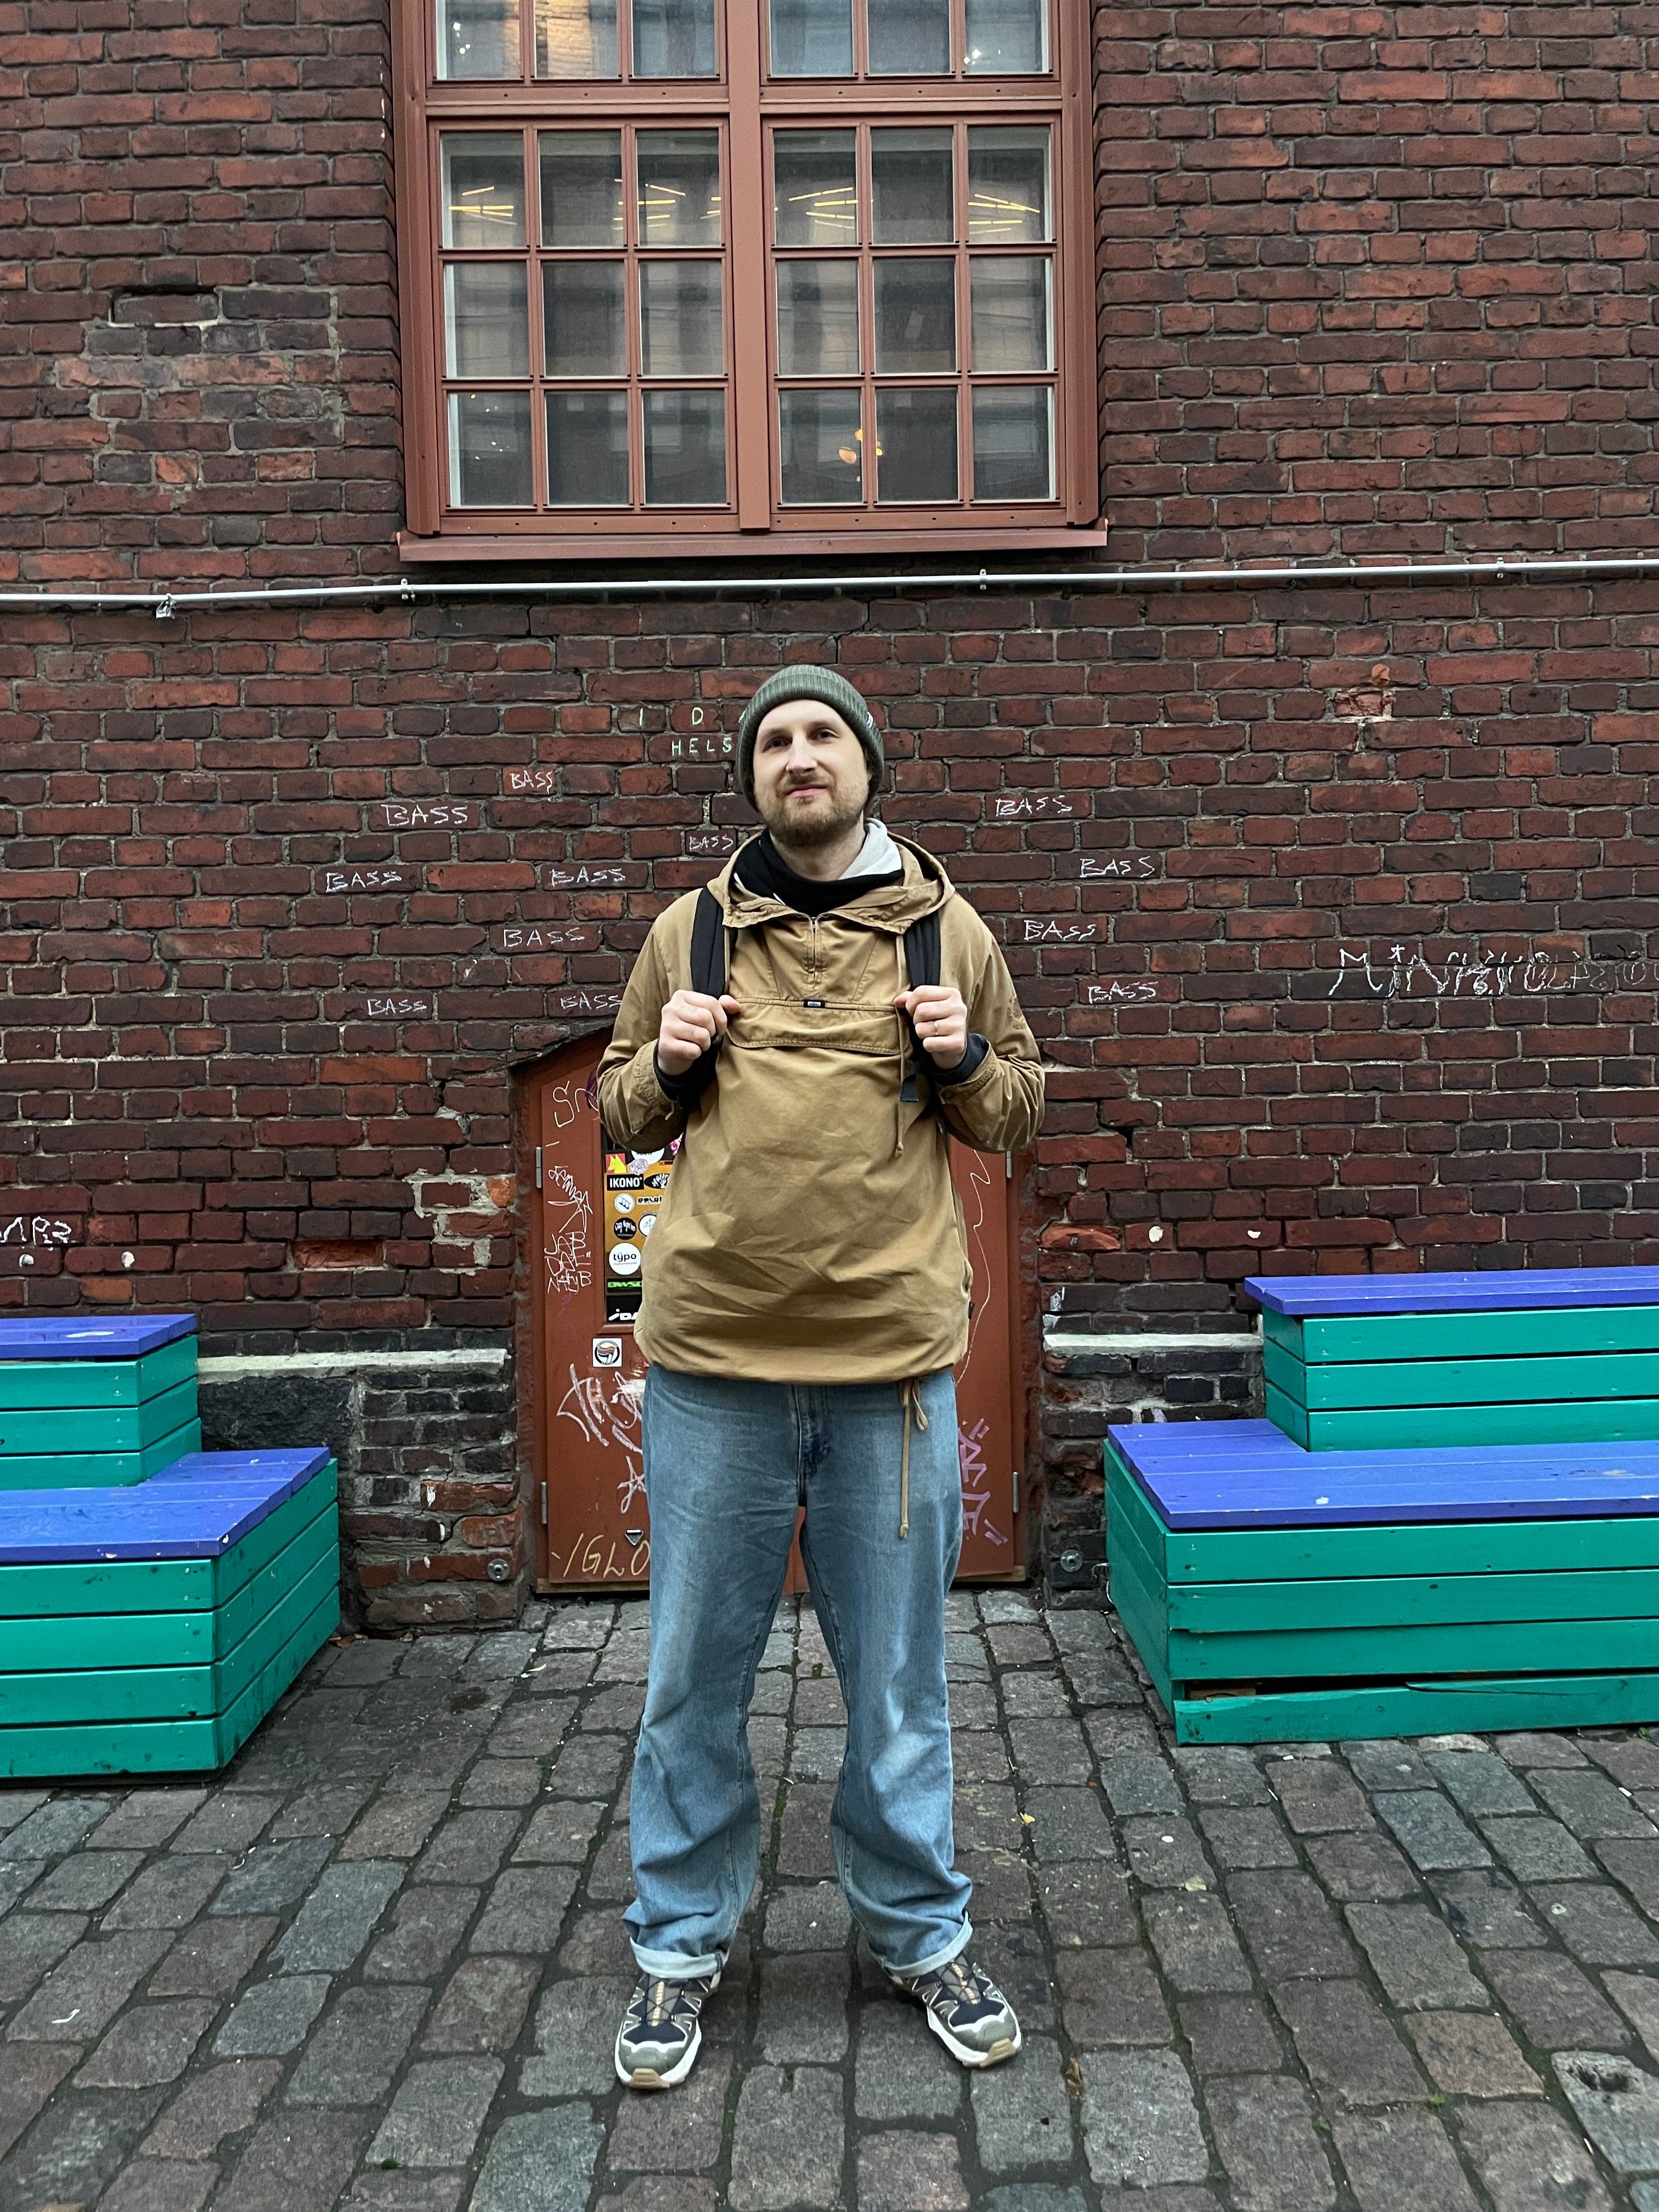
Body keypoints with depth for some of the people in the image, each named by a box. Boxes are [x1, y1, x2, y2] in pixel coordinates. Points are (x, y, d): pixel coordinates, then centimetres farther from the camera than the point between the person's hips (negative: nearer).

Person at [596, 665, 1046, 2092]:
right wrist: (667, 1063, -5)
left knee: (898, 1672, 13)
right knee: (696, 1670, 12)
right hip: (712, 1353, 1)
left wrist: (963, 1061, -7)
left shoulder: (948, 930, 6)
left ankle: (923, 1932, 34)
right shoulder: (689, 931, 8)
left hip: (892, 1354, 0)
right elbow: (625, 1115, 16)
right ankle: (683, 1944, 33)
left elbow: (1018, 1118, 13)